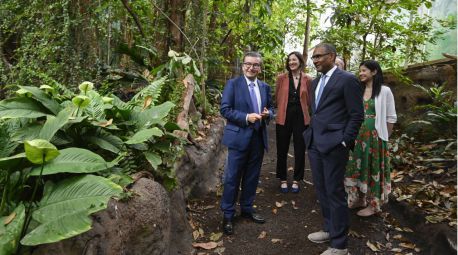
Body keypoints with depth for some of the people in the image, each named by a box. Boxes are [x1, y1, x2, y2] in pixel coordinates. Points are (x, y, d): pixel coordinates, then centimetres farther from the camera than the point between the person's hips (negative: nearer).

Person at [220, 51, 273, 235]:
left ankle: (247, 209, 31)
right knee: (232, 178, 2)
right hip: (239, 138, -5)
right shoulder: (233, 84, -5)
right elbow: (225, 109, -10)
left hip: (258, 138, 5)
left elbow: (270, 108, 18)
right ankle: (227, 215, 15)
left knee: (252, 177, 14)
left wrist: (268, 113, -6)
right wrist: (246, 117, -21)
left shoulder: (265, 87, 11)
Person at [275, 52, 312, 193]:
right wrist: (285, 108, 11)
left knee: (300, 151, 7)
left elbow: (309, 100, 9)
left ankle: (296, 180, 23)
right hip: (284, 117, 0)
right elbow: (277, 97, 8)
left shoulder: (307, 79, 0)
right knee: (282, 150, 7)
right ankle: (283, 179, 23)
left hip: (301, 118, 0)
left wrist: (298, 108, 8)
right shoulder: (281, 78, -1)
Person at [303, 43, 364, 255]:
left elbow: (357, 115, -9)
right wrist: (310, 134, 13)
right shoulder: (316, 82, 16)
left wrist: (344, 142, -13)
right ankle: (330, 229, 34)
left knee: (335, 193, -1)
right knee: (321, 190, 16)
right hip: (314, 143, 8)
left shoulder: (347, 80, -8)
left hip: (333, 144, -8)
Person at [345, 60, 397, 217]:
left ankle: (373, 204, 18)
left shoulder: (384, 91, -6)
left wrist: (385, 137, -2)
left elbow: (391, 118, -3)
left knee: (373, 169, 5)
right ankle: (359, 199, 27)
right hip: (358, 136, 5)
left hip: (375, 137, -4)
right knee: (358, 166, 12)